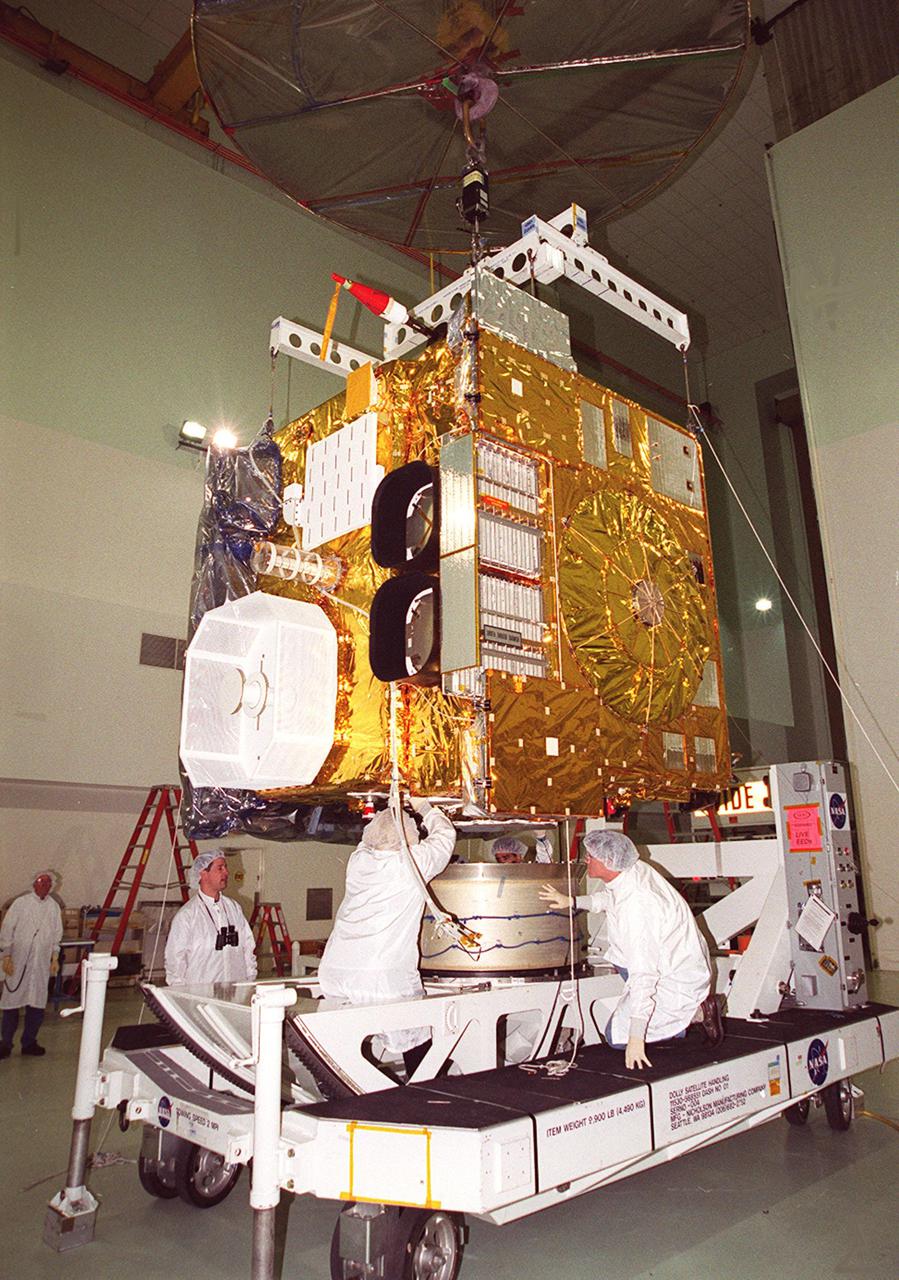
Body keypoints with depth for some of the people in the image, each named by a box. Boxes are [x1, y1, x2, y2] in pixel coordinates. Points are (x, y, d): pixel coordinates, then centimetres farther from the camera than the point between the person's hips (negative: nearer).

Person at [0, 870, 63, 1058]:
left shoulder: (54, 907, 8)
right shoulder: (21, 903, -2)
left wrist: (55, 958, 10)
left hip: (41, 964, 3)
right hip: (18, 961, -3)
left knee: (37, 1004, 5)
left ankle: (29, 1042, 17)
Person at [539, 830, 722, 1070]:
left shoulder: (635, 906, -32)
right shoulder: (637, 869, -5)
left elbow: (643, 975, -32)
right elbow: (610, 898, 20)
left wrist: (636, 1037, -29)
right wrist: (572, 902, 19)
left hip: (677, 982, -9)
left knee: (616, 1036, -5)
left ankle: (695, 1013, -1)